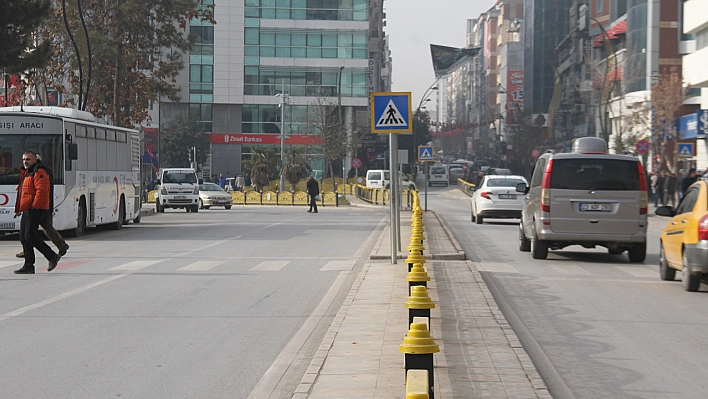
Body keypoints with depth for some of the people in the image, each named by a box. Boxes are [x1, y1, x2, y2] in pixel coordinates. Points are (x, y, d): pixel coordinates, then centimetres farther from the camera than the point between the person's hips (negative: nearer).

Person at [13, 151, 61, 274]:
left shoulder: (39, 172, -11)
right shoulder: (27, 173, 22)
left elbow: (42, 191, -21)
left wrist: (34, 207, -21)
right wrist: (18, 209, 22)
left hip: (36, 210, -10)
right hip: (27, 211, 10)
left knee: (30, 237, -14)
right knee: (23, 237, 7)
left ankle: (52, 256, -3)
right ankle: (28, 266, 10)